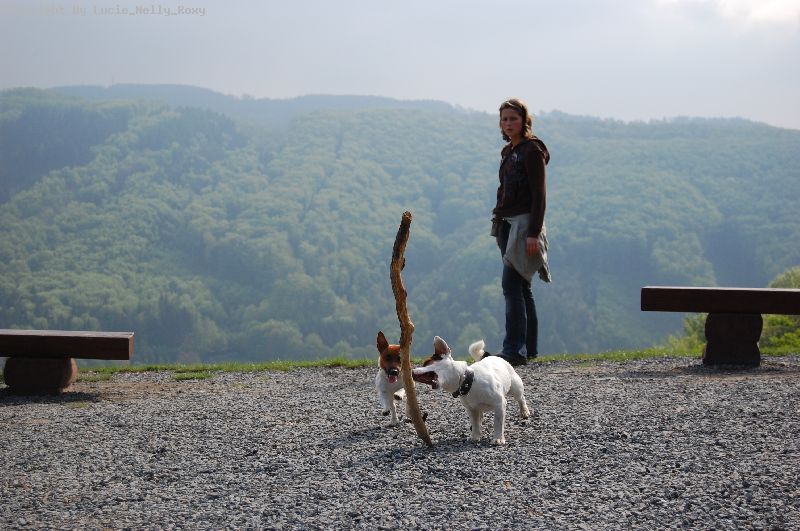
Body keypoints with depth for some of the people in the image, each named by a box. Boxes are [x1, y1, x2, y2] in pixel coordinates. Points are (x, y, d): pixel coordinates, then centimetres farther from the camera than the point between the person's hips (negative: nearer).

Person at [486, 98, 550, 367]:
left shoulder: (532, 150, -9)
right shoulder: (509, 151, 17)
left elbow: (539, 194, -14)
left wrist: (533, 233, -20)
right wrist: (499, 221, 19)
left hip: (524, 224, -9)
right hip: (507, 224, 9)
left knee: (512, 285, -16)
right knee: (521, 288, 11)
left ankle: (514, 350, -19)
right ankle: (529, 347, 16)